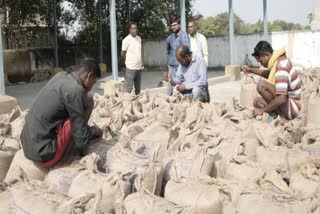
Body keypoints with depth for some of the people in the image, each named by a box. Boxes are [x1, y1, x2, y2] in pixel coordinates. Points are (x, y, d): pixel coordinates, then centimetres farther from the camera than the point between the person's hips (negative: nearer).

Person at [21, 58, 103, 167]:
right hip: (45, 155, -9)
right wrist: (94, 131, 8)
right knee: (87, 100, -5)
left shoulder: (61, 76, 8)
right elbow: (81, 141, -14)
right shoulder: (76, 90, -16)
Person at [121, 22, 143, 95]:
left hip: (139, 67, 6)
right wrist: (128, 62, 7)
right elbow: (122, 54, -4)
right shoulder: (126, 40, -10)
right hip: (131, 68, -6)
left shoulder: (139, 38, 8)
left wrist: (141, 63, 13)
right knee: (129, 89, -4)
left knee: (138, 89, 14)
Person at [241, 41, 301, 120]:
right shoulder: (279, 60, 6)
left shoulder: (281, 66, -24)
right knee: (257, 101, 18)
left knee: (261, 84, -23)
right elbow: (268, 74, 31)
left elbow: (281, 99, -31)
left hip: (292, 107, -10)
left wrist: (262, 110, -20)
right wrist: (251, 70, 18)